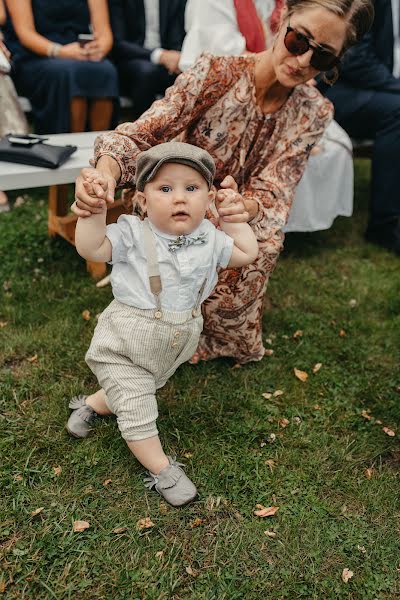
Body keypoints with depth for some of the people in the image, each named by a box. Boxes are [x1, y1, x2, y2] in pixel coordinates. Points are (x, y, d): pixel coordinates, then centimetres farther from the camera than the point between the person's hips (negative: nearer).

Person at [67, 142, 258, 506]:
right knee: (138, 412, -2)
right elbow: (91, 248, -24)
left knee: (137, 393, 24)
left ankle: (92, 406, 51)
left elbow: (248, 253, 6)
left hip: (173, 348, 5)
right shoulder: (134, 234, -17)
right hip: (123, 345, -5)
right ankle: (161, 469, 18)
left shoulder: (209, 238, -3)